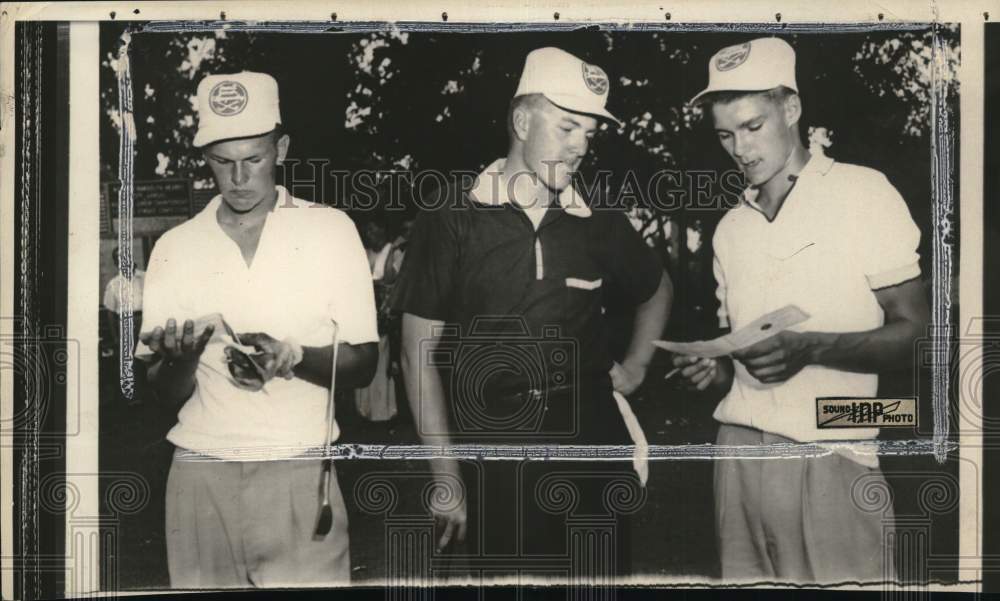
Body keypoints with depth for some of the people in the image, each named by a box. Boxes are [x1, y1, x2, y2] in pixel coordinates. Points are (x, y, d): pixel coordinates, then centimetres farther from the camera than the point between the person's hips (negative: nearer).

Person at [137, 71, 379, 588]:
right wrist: (180, 356, -14)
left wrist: (294, 356, -17)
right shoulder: (175, 248, 6)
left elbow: (363, 364, 1)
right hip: (200, 473, 2)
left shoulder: (330, 229, 2)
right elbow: (167, 395, 7)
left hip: (299, 472, -1)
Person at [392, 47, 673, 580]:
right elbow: (420, 352, -4)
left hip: (590, 450, 3)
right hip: (490, 453, -3)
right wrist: (446, 476, -6)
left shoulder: (599, 222, 5)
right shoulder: (453, 216, -5)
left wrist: (636, 366, 16)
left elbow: (656, 288, 28)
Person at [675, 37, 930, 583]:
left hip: (831, 456, -4)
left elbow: (913, 332, -3)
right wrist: (715, 371, -2)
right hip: (739, 450, 4)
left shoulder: (863, 194, 0)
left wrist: (808, 348, -17)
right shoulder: (730, 229, 15)